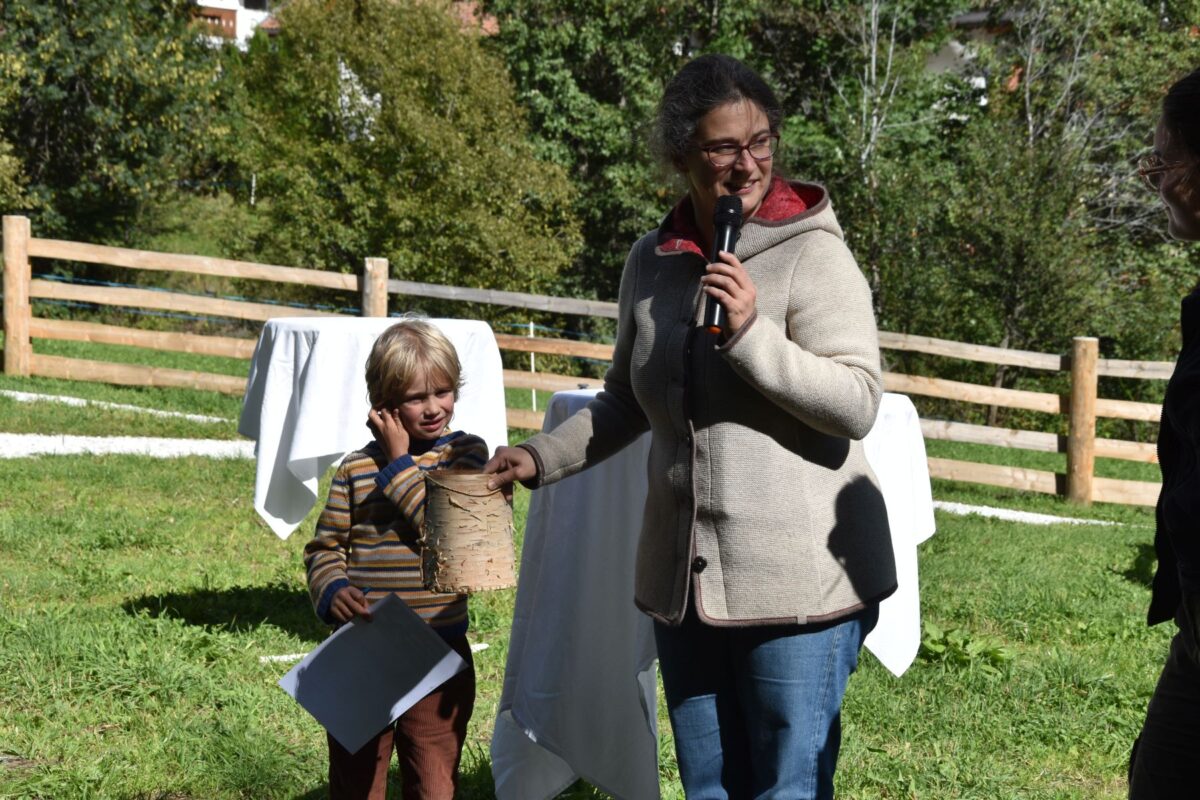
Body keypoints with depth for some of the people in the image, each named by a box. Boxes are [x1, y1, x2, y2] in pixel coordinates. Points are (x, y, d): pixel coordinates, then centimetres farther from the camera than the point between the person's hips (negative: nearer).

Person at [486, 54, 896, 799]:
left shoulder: (813, 254, -8)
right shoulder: (652, 263, 9)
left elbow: (858, 404, -15)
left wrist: (750, 333, -24)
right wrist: (541, 458, 11)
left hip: (797, 584, -6)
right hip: (685, 583, 6)